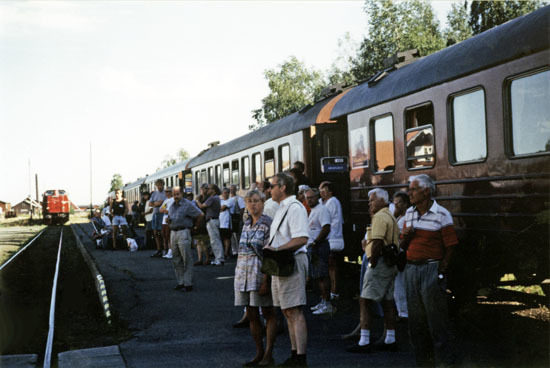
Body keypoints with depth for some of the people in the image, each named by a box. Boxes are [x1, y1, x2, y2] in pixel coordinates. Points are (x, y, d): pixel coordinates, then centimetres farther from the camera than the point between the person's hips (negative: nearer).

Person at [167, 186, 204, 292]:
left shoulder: (187, 205, -8)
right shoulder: (172, 206, 15)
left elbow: (200, 215, -9)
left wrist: (195, 225, 0)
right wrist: (168, 220, 6)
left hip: (183, 233, -8)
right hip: (173, 233, 8)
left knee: (186, 260, -6)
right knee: (176, 260, 10)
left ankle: (188, 284, -4)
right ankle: (180, 282, 18)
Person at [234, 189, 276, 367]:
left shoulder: (267, 224, -9)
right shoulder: (246, 223, 13)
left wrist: (265, 280, -19)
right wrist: (239, 274, 15)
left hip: (260, 271, -7)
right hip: (244, 272, 7)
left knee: (268, 313, 2)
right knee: (251, 315, 9)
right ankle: (259, 352, 19)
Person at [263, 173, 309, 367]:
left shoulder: (294, 207, -14)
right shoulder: (282, 208, 20)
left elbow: (301, 239, -23)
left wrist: (277, 249, -23)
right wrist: (270, 248, 7)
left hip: (292, 262, -11)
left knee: (294, 311, -10)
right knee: (288, 312, 14)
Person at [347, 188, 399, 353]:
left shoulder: (380, 217, -12)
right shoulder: (391, 216, 19)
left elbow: (377, 242, -21)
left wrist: (372, 262, -16)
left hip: (380, 263, -10)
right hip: (391, 264, 10)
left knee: (365, 301, -8)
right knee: (388, 301, 13)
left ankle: (364, 342, -10)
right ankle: (390, 340, 18)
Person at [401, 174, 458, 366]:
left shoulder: (442, 214, -7)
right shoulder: (409, 213, 12)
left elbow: (449, 246, -8)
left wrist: (441, 271, -10)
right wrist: (405, 236, -4)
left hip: (432, 269, -6)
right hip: (411, 269, 6)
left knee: (436, 316, -2)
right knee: (416, 317, 10)